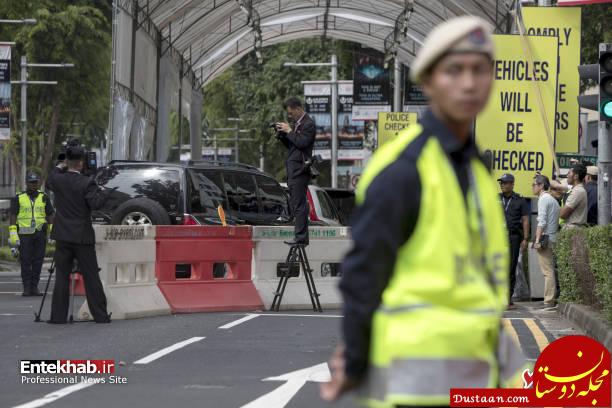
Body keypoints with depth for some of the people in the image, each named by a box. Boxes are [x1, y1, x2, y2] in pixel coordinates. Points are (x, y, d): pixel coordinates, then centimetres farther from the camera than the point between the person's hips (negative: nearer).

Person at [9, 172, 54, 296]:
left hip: (40, 234, 2)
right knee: (25, 261, -4)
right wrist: (13, 234, -7)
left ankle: (35, 287, 7)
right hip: (24, 234, -2)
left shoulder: (44, 198, 10)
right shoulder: (18, 198, 4)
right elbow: (13, 216, 2)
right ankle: (26, 288, -3)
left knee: (38, 261, 1)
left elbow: (50, 216, 11)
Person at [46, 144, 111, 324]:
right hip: (83, 237, -3)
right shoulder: (86, 183, -12)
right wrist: (103, 191, -4)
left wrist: (60, 167, 26)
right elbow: (96, 203, -21)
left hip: (63, 237, 3)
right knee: (91, 277, 2)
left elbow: (48, 182, 22)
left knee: (62, 277, 7)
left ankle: (58, 316, 3)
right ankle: (100, 315, 3)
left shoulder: (58, 180, 0)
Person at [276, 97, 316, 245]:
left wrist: (289, 131, -12)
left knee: (299, 204, -11)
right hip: (292, 171, 10)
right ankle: (301, 237, 13)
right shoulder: (296, 123, 19)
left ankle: (301, 237, -12)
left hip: (300, 170, -10)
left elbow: (302, 142, -20)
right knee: (297, 205, 10)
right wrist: (282, 134, 8)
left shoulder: (308, 124, -8)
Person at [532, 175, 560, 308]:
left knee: (547, 271, -10)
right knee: (550, 270, 11)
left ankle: (548, 301, -13)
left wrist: (537, 239, -17)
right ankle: (551, 299, 11)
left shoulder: (543, 199, -8)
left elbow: (542, 222, -16)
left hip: (546, 237, -9)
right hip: (553, 237, 9)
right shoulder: (553, 200, 21)